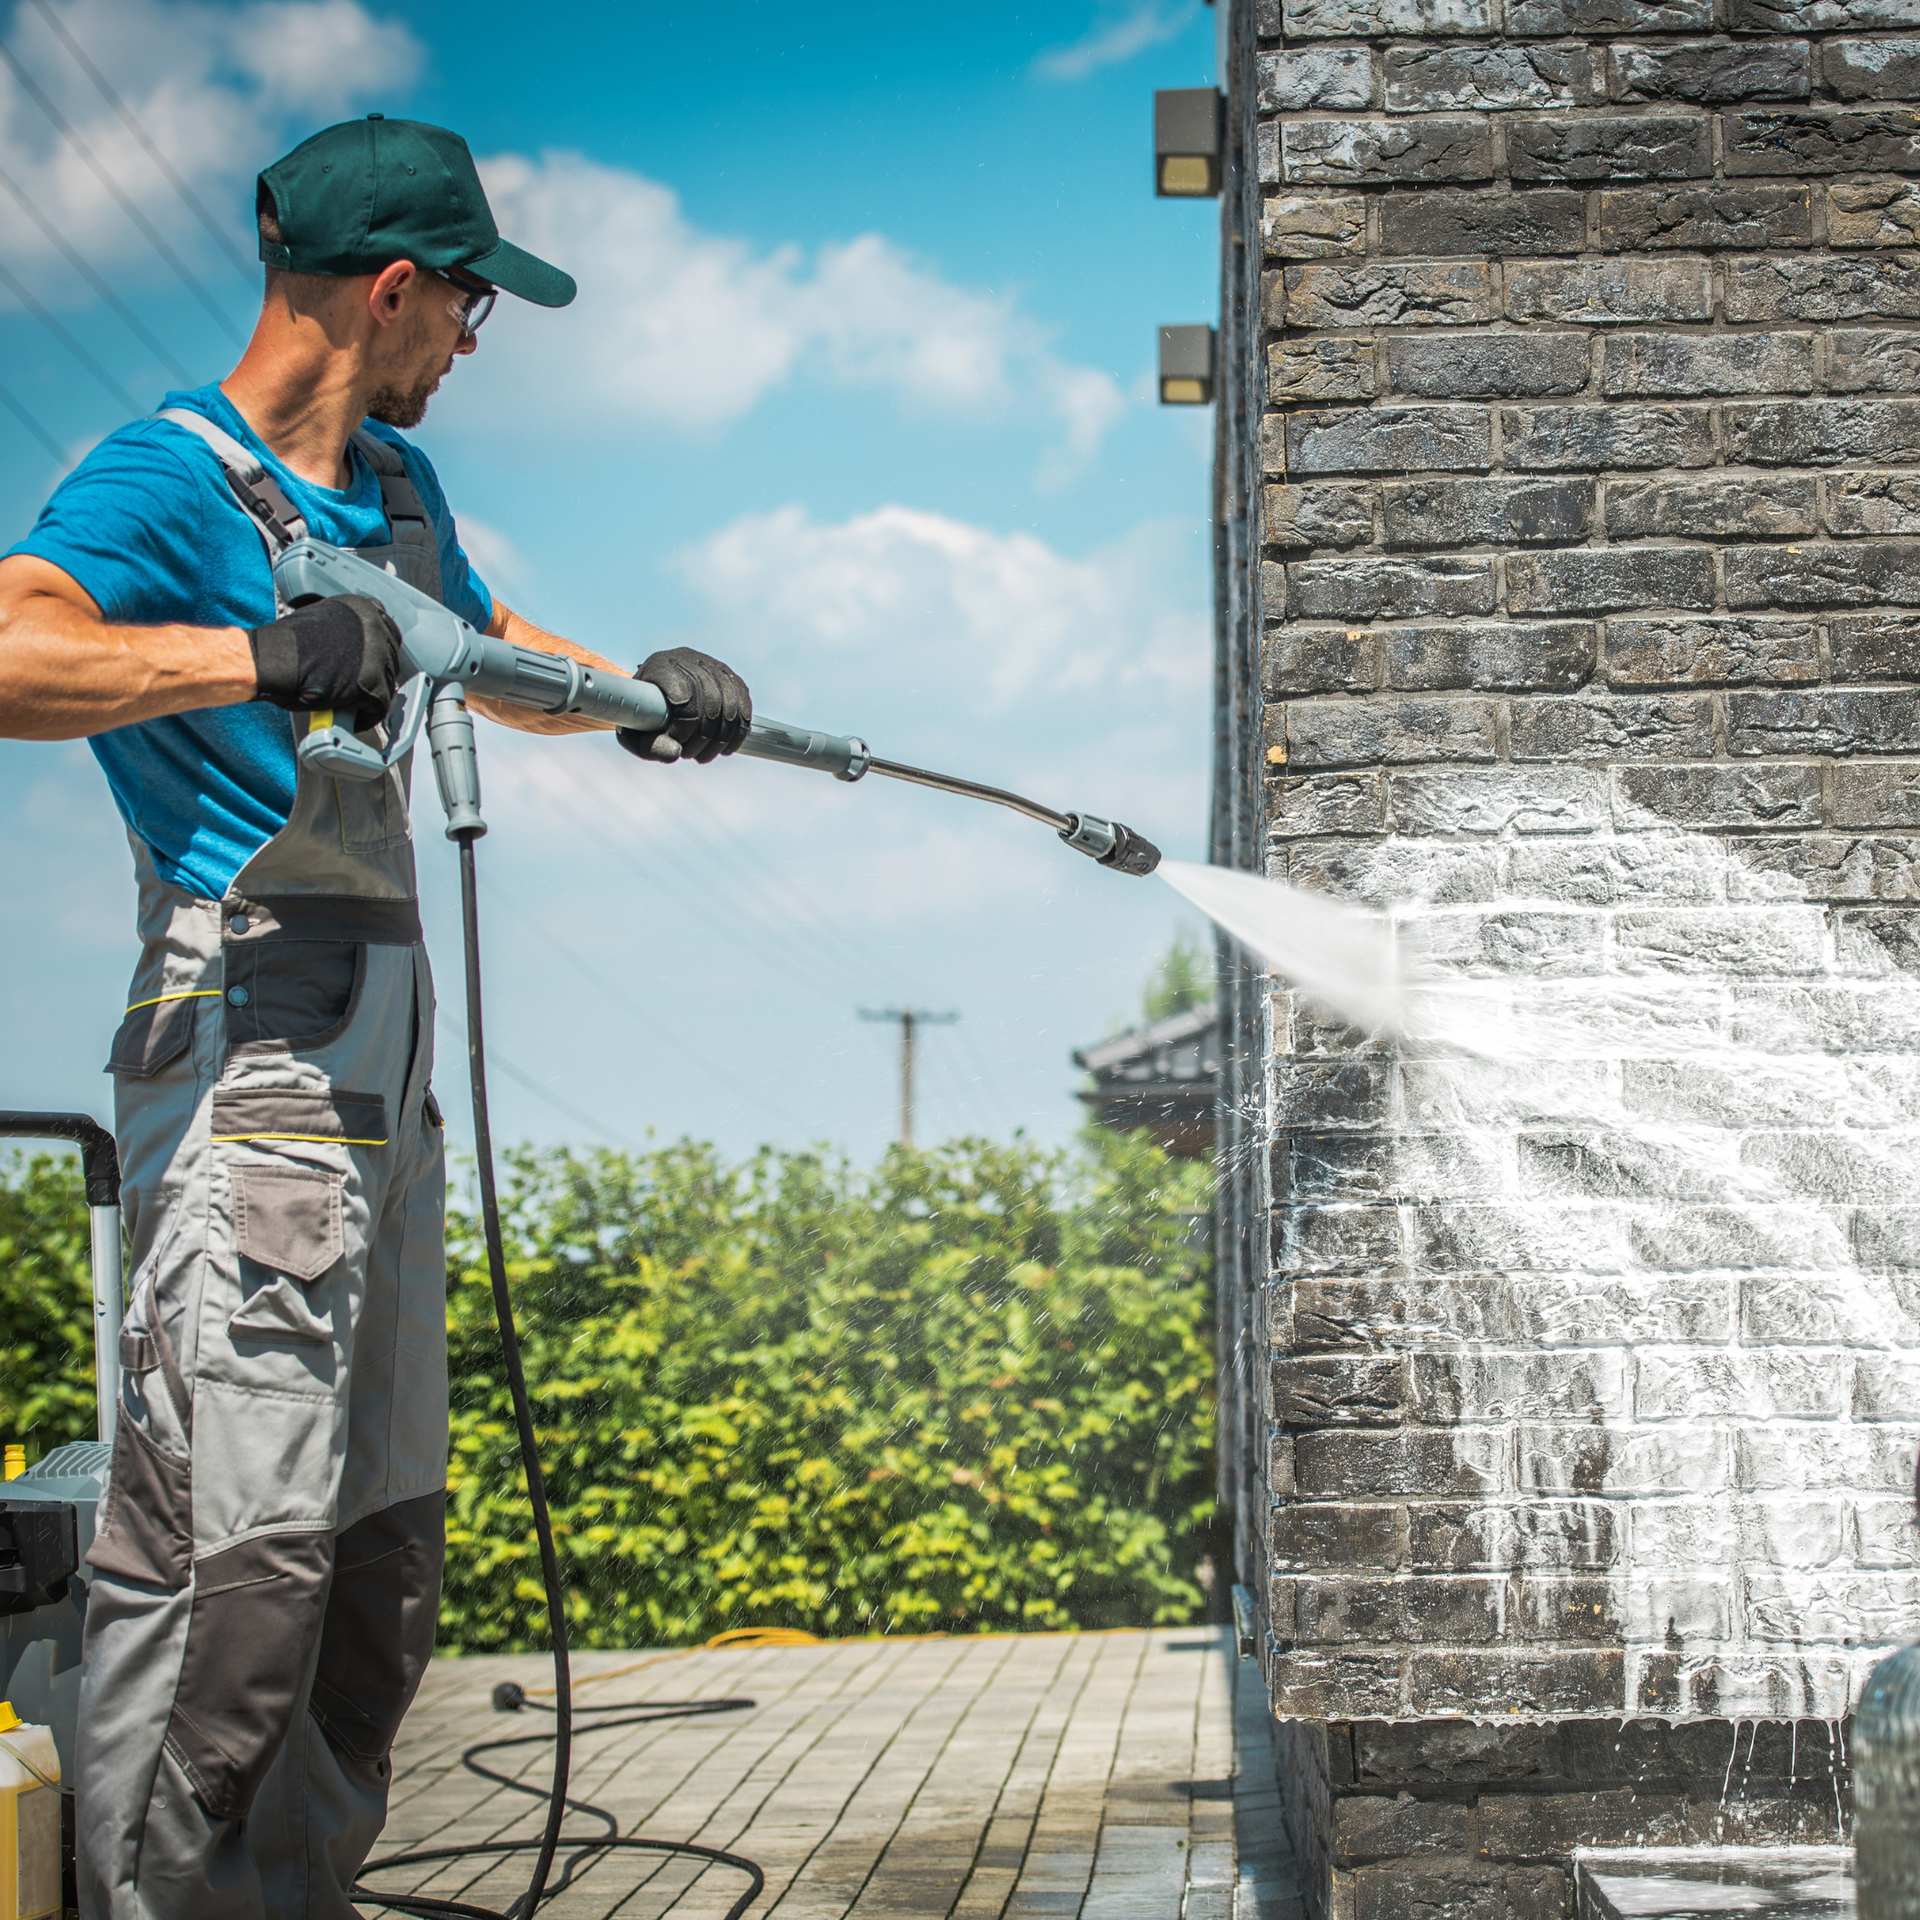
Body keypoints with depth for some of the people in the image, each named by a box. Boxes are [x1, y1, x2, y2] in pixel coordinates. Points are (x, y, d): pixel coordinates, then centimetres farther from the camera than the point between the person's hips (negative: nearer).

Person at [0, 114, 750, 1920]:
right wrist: (268, 653, -31)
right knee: (237, 1548, -12)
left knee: (384, 1539, 14)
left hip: (379, 1071, 10)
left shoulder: (394, 483, 17)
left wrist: (636, 692, 18)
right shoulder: (163, 481, -11)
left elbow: (487, 648, 36)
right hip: (247, 1066, -9)